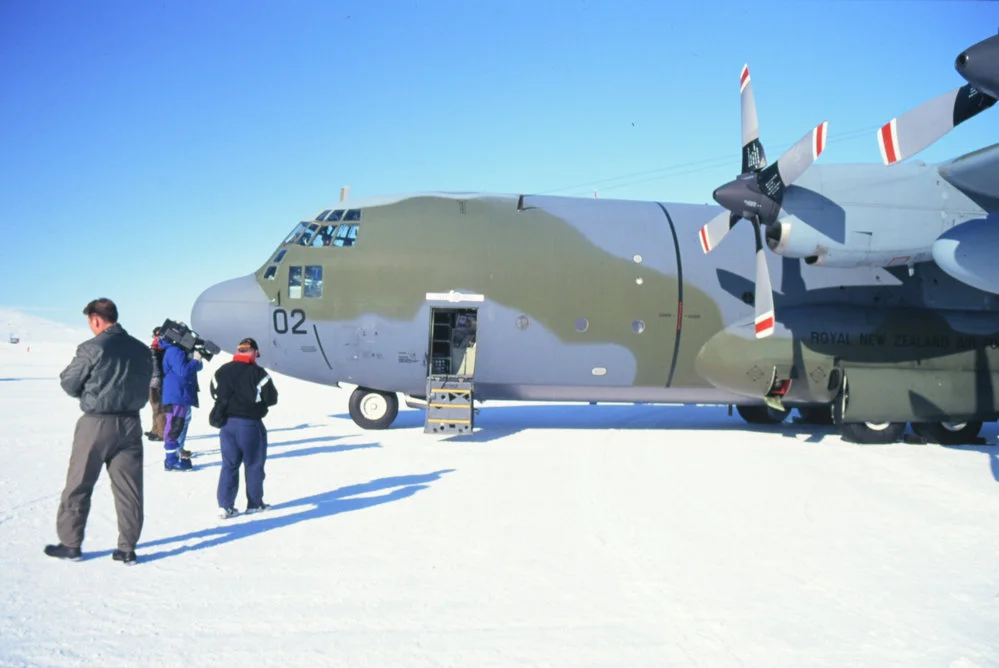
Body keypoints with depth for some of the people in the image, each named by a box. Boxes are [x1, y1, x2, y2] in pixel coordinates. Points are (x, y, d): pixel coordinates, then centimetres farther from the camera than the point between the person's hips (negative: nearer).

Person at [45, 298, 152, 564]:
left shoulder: (92, 348, -12)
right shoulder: (141, 350, 4)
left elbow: (70, 384, -3)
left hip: (96, 424, -4)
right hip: (130, 423, 4)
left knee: (78, 485, 11)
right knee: (129, 489, 7)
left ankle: (70, 544, 19)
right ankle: (127, 548, 11)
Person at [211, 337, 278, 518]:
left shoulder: (222, 371, 3)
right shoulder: (257, 373, -13)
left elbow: (215, 394, 13)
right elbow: (271, 398, -11)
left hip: (227, 423, 4)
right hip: (250, 423, -4)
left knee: (229, 464, 10)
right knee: (254, 464, 9)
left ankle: (225, 505, 4)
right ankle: (255, 503, 15)